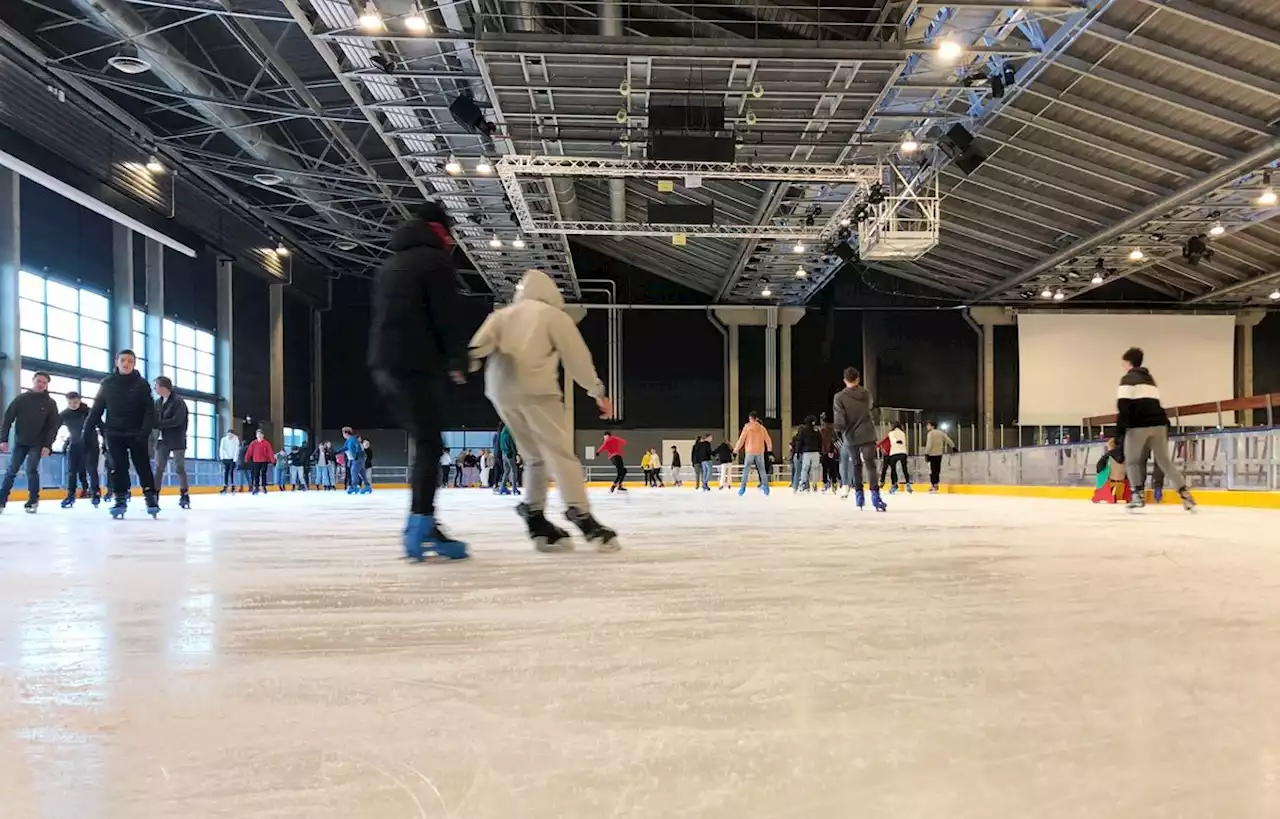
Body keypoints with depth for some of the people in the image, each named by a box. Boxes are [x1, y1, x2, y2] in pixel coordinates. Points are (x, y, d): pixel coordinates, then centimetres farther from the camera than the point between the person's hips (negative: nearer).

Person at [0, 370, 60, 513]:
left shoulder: (50, 403, -1)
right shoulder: (21, 399, 1)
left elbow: (53, 426, -3)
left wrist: (47, 445, -12)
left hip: (37, 444, -2)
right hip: (19, 442, 2)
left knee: (31, 470, -10)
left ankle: (33, 500, -1)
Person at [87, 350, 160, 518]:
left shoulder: (142, 384, -3)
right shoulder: (107, 383, 4)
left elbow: (149, 410, -7)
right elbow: (97, 408, 8)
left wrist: (145, 431, -17)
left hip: (136, 434, -2)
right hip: (114, 433, 2)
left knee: (143, 466, 0)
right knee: (118, 467, 2)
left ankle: (151, 497, 5)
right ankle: (120, 498, 6)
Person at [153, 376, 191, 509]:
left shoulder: (178, 401, -9)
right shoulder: (158, 402, 11)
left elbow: (176, 420, -20)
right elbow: (154, 419, 9)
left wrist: (158, 424, -18)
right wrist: (154, 424, -13)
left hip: (177, 440, -6)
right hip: (162, 440, 6)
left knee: (179, 468, -2)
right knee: (158, 468, 2)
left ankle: (184, 495, 4)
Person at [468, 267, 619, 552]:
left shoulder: (503, 314, 23)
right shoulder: (555, 316, 10)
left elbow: (483, 339, 5)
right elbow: (578, 358, 8)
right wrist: (599, 392, 15)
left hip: (500, 389, 5)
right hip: (534, 388, -5)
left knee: (536, 456, 15)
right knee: (559, 452, -7)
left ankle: (536, 520, 8)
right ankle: (581, 515, -19)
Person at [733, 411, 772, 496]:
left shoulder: (747, 426, -2)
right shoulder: (762, 427, 8)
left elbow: (741, 439, -3)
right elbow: (768, 439, 14)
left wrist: (736, 449, 5)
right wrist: (769, 447, 33)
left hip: (750, 451, -2)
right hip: (760, 451, 2)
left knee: (746, 469, 4)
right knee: (762, 469, 11)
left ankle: (743, 487, -4)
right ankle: (765, 486, 5)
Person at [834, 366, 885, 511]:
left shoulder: (839, 397, -12)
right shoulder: (867, 393, 0)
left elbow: (839, 419, -13)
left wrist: (839, 431, 5)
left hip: (850, 436, -1)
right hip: (867, 434, 1)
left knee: (856, 465, 15)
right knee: (870, 464, -1)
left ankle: (859, 495, 16)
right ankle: (875, 496, -14)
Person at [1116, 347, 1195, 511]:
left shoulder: (1128, 379, 1)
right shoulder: (1149, 378, 25)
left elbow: (1123, 405, -10)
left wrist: (1120, 429, -10)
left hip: (1139, 425, -6)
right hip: (1158, 424, 6)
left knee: (1133, 461, 7)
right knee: (1164, 460, 11)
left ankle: (1138, 495, -3)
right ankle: (1185, 493, 2)